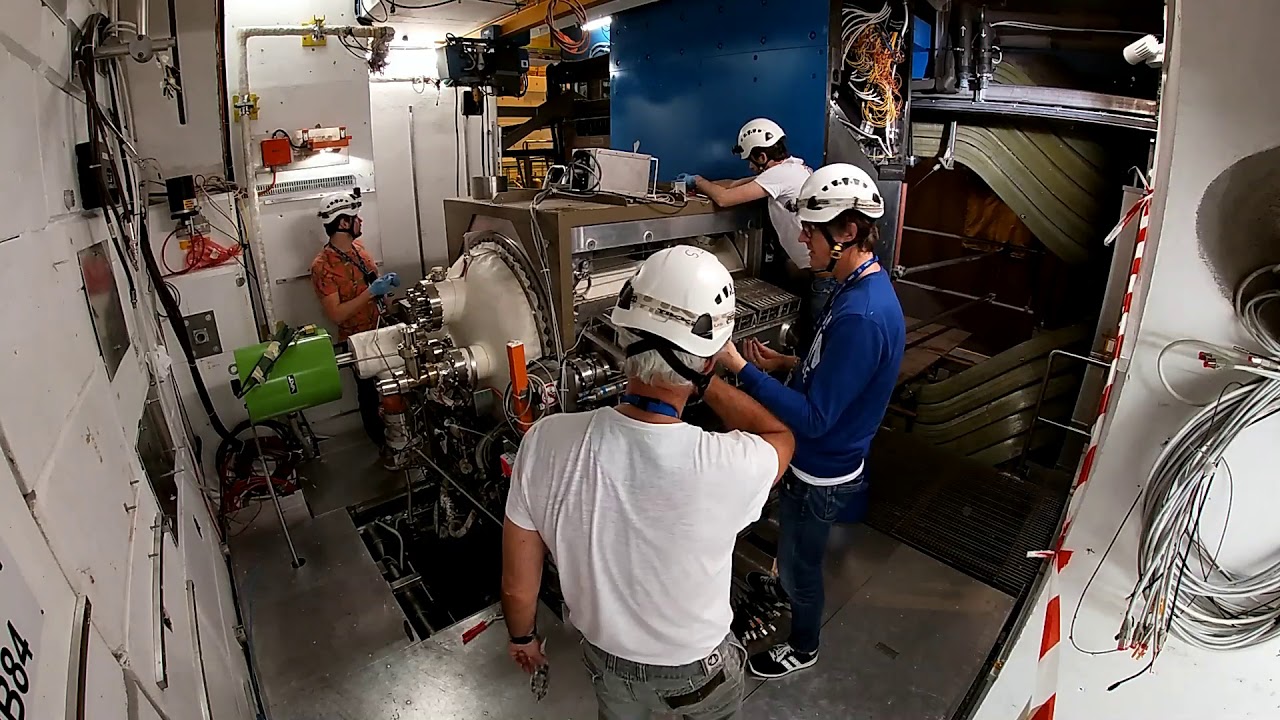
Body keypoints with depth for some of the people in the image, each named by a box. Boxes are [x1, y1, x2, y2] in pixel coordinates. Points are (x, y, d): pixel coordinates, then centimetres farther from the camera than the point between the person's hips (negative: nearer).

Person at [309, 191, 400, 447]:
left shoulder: (358, 246, 0)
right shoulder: (323, 266, -23)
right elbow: (335, 315, -27)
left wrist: (386, 280, -5)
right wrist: (371, 292, -32)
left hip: (381, 330, 7)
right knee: (370, 391, 13)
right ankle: (382, 440, 33)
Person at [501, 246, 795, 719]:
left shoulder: (546, 443, -31)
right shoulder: (731, 467, -38)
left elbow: (517, 585, -15)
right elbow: (781, 436, -10)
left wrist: (522, 637, 5)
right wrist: (705, 379, -7)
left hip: (605, 651, 2)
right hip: (696, 666, -2)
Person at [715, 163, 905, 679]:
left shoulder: (862, 316, -35)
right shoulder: (860, 285, -3)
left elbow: (814, 418, -33)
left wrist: (740, 368, -32)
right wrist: (787, 363, -1)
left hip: (822, 472, -9)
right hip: (817, 459, 9)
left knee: (800, 561, 17)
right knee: (795, 545, 33)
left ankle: (803, 648, 43)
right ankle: (787, 586, 62)